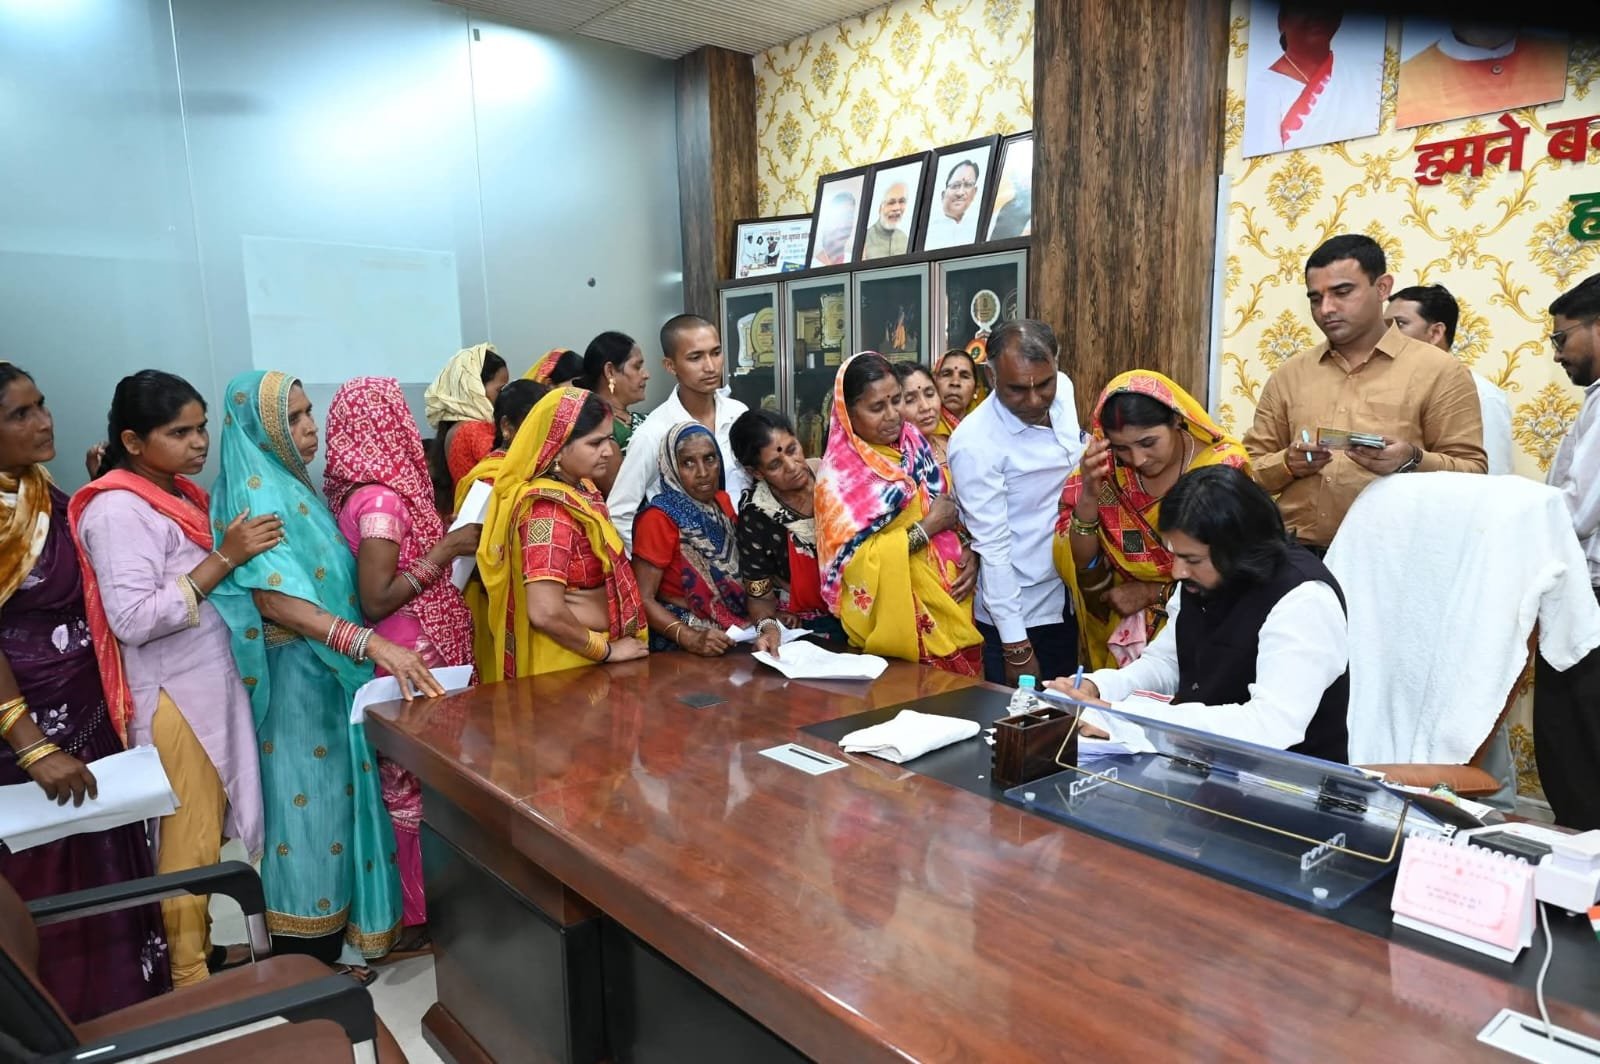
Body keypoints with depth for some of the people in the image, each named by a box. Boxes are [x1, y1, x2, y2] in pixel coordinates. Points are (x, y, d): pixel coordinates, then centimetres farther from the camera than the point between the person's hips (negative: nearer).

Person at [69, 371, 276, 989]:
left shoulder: (179, 493, 9)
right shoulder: (118, 509, -18)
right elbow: (132, 618, -26)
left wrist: (234, 552, 5)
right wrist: (225, 558, -27)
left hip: (209, 684, 9)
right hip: (171, 697, -9)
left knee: (207, 829, 17)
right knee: (186, 839, 2)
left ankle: (201, 947, 32)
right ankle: (188, 976, 17)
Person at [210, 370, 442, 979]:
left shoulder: (288, 486, 11)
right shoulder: (258, 494, -18)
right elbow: (276, 600, -30)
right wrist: (374, 645, -39)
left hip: (323, 671, 9)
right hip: (297, 674, -9)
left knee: (328, 800, 17)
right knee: (310, 806, 0)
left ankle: (327, 939, 31)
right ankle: (308, 964, 14)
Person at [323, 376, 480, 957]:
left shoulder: (357, 488, 6)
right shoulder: (382, 497, -21)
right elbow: (376, 600, -23)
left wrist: (440, 545, 11)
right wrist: (444, 551, -20)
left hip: (403, 658, 9)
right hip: (411, 661, -9)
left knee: (406, 782, 18)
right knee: (421, 783, 3)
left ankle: (406, 903, 33)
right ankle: (417, 916, 17)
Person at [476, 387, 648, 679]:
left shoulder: (581, 488, 4)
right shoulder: (549, 510, -23)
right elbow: (546, 613, -28)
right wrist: (607, 650, -15)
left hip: (585, 660, 9)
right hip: (563, 665, -9)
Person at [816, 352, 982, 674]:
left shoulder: (916, 445, 4)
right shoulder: (838, 475, -14)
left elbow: (956, 510, 11)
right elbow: (855, 562, -19)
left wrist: (969, 552, -9)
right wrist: (927, 527, -18)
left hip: (951, 606, 6)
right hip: (896, 621, -6)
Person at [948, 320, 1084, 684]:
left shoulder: (1064, 390, -5)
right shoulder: (975, 443, -24)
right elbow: (993, 545, -22)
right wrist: (1015, 646, -19)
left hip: (1071, 598, 6)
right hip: (1018, 612, -6)